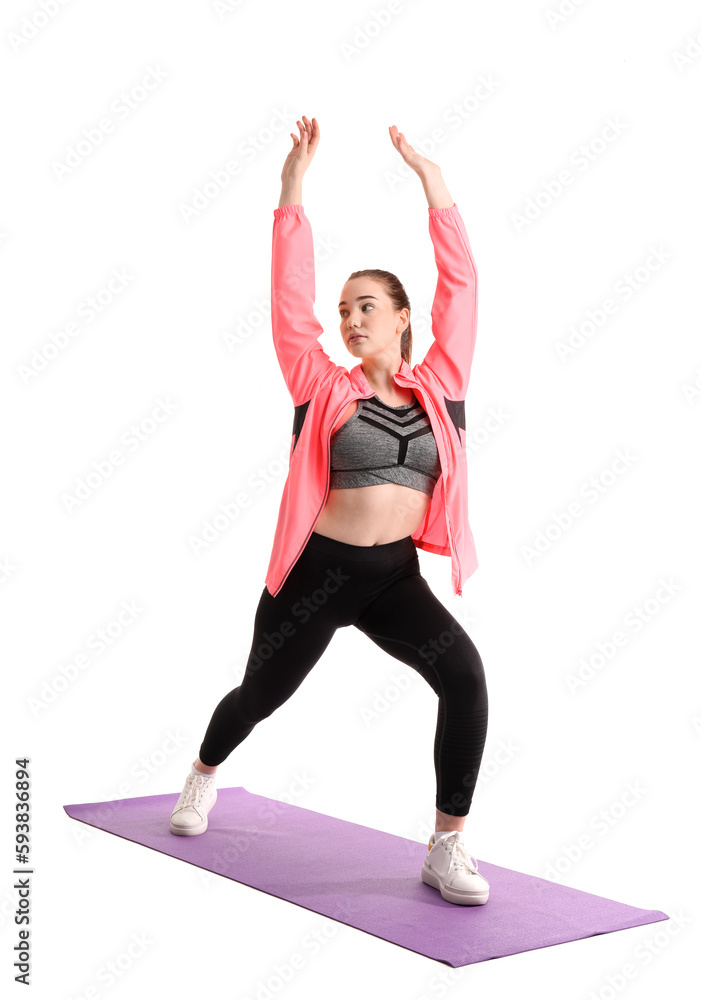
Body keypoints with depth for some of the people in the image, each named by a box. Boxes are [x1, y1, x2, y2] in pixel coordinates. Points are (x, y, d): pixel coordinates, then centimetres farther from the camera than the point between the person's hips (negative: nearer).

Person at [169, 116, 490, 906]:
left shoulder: (437, 386, 4)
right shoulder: (328, 389, -1)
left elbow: (460, 289, 2)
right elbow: (290, 304, -7)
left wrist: (433, 182, 0)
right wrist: (292, 188, -10)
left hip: (396, 576, 1)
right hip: (320, 570, -1)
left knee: (464, 675, -24)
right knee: (263, 691, 17)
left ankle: (447, 849, -12)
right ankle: (203, 774, 51)